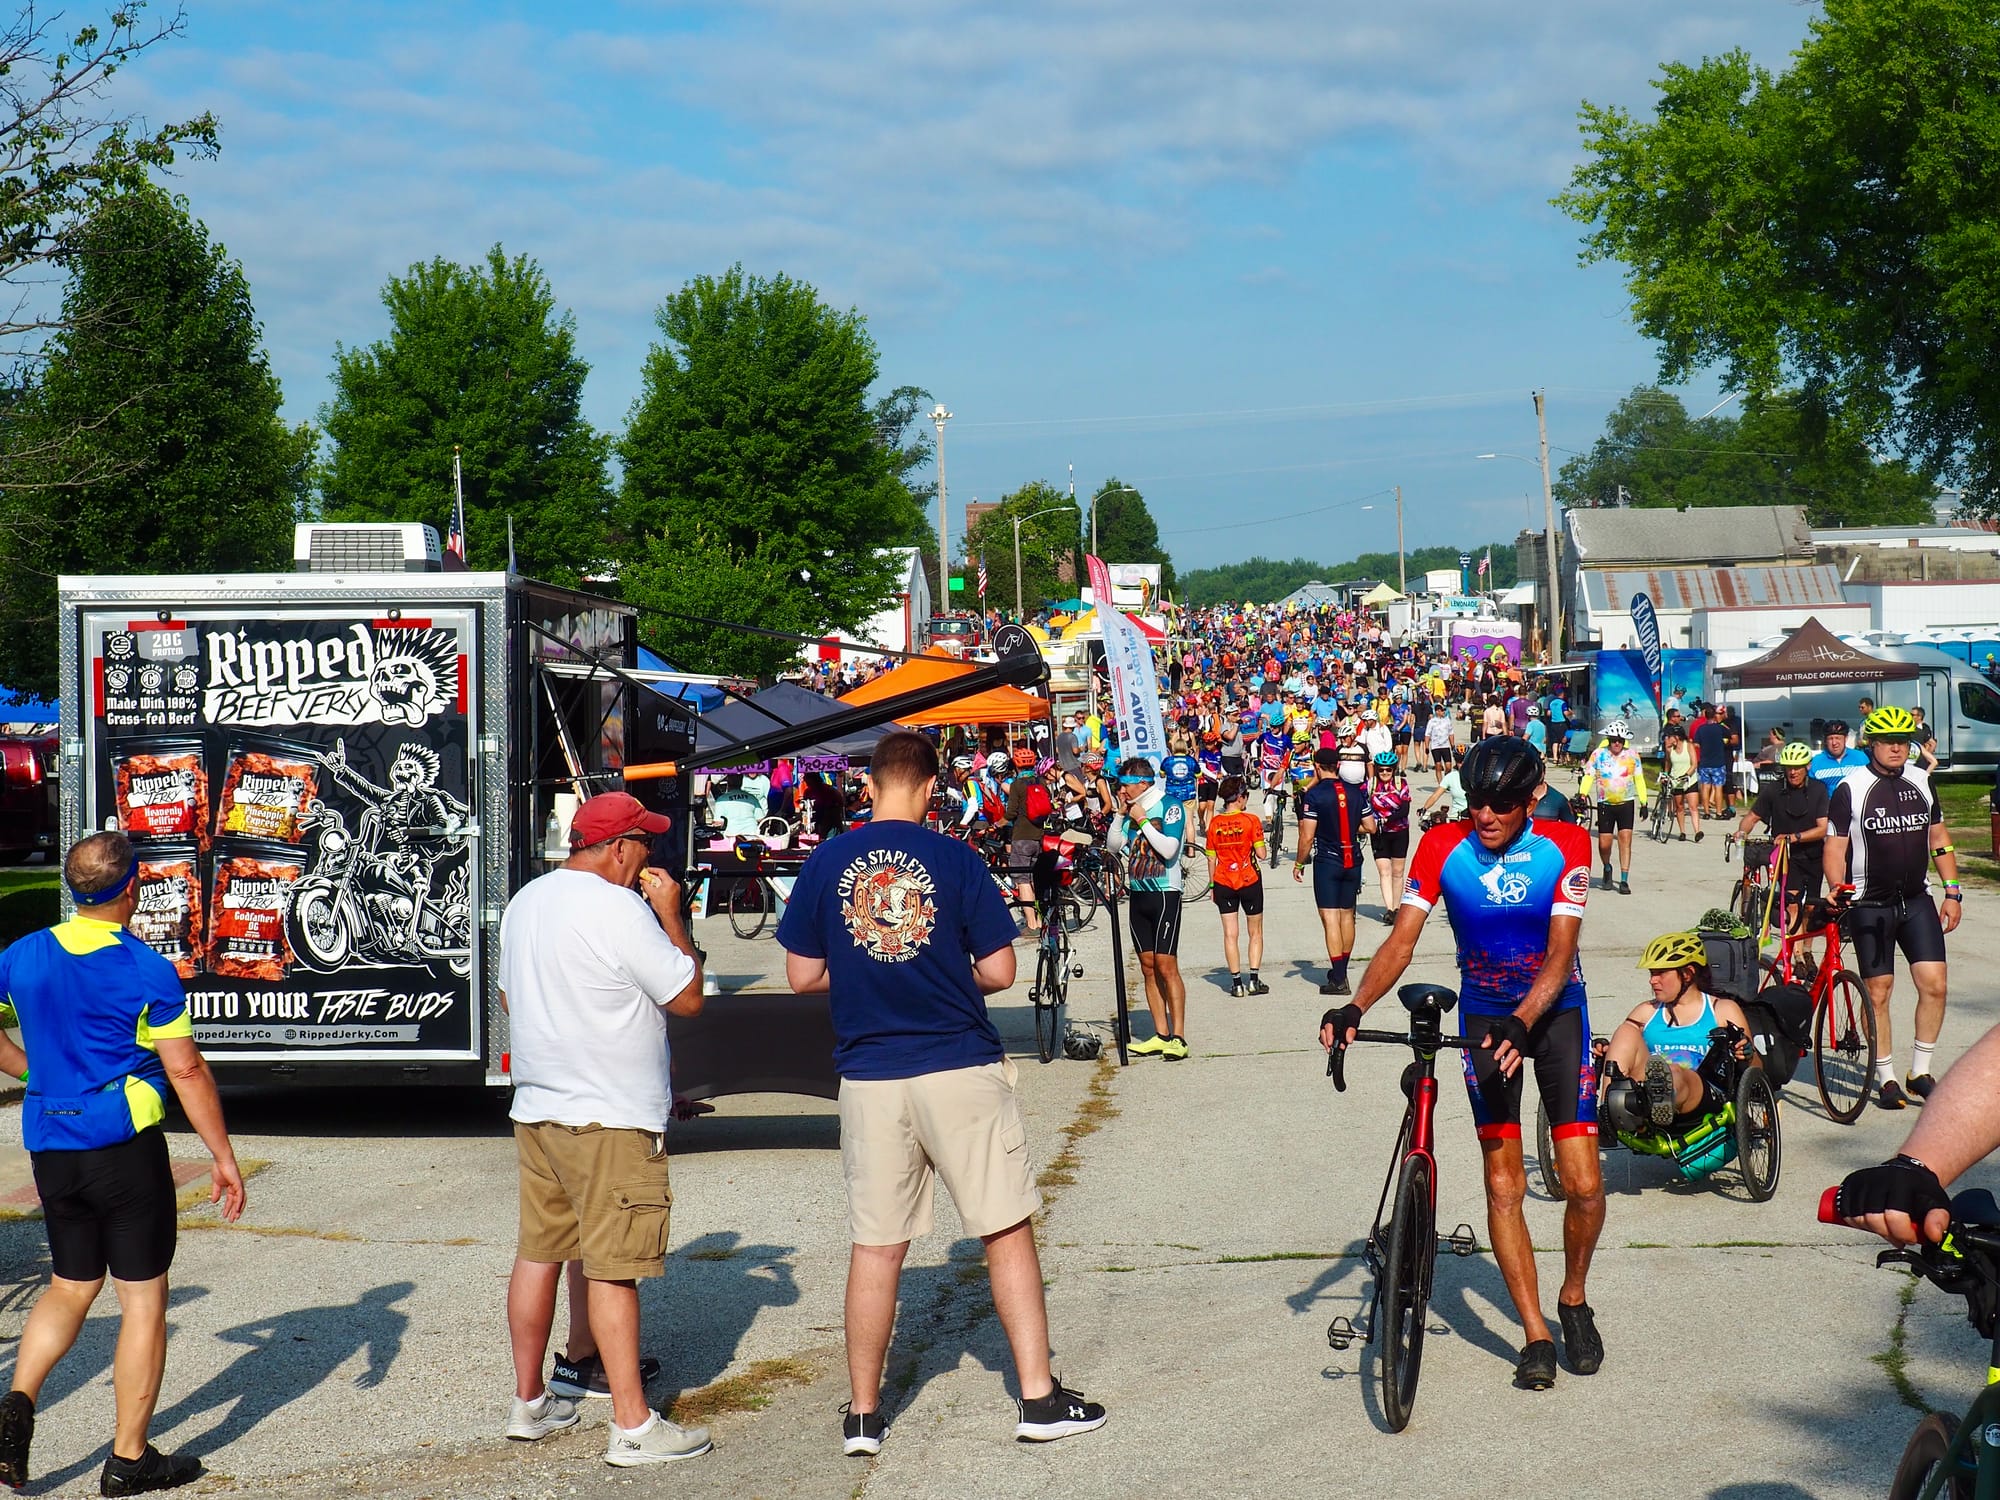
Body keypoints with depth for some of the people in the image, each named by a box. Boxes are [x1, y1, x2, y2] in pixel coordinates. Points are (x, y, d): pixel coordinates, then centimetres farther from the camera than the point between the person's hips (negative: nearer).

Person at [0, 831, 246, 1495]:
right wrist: (223, 1157, -4)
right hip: (124, 1144, -5)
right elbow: (187, 1071, -11)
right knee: (143, 1297, 4)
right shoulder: (148, 971, -12)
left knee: (70, 1286, 20)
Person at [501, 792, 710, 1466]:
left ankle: (529, 1403, 23)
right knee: (612, 1268, -7)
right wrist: (670, 914, -2)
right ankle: (633, 1426, -5)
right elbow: (689, 997, -11)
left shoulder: (525, 902, 11)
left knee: (539, 1254, 14)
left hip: (535, 1108, 8)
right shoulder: (620, 909, -16)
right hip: (609, 1119, -8)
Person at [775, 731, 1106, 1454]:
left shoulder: (826, 864, 0)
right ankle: (1039, 1399, 8)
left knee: (875, 1246, 9)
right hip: (961, 1070, -2)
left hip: (870, 1081, 2)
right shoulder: (956, 860, -6)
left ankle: (863, 1414, 14)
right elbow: (999, 972, -5)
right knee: (1007, 1232, 6)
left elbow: (802, 976, 4)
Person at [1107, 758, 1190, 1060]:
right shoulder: (1132, 809, 10)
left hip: (1164, 894, -7)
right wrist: (1120, 815, 0)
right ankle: (1161, 1035, 11)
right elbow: (1113, 847, 10)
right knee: (1148, 967, 7)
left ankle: (1178, 1038, -9)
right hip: (1138, 895, 7)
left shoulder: (1169, 807, -9)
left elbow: (1169, 848, -20)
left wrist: (1142, 821, -16)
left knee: (1166, 967, -10)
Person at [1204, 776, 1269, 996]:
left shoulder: (1214, 823, -2)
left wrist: (1212, 885, 12)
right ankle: (1254, 980, 6)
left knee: (1229, 935, 5)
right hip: (1250, 882, -2)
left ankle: (1237, 983, 2)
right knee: (1255, 932, 12)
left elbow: (1211, 858, 3)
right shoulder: (1251, 821, -10)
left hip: (1223, 884, 2)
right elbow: (1261, 854, -12)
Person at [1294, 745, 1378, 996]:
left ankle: (1338, 980, -9)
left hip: (1327, 862, -5)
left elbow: (1307, 836, -13)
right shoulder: (1356, 792, 2)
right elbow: (1370, 827, 5)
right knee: (1347, 915, 16)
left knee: (1330, 917, -4)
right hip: (1353, 860, 5)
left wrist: (1299, 863, -1)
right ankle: (1341, 971, 27)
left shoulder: (1314, 794, -12)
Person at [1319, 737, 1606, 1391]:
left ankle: (1574, 1300, 20)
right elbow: (1402, 940, -18)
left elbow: (1560, 955, -24)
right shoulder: (1443, 847, -14)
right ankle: (1536, 1336, 5)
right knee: (1502, 1184, -4)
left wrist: (1520, 1023, -41)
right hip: (1485, 1015, 1)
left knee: (1584, 1185, -7)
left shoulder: (1564, 845, -18)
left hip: (1554, 1010, -1)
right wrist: (1355, 1007, -35)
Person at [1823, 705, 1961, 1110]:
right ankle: (1886, 1079, 10)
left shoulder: (1921, 783, 7)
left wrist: (1953, 892, 10)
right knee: (1878, 991, 0)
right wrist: (1837, 889, -22)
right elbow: (1834, 848, -6)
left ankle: (1920, 1072, 8)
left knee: (1934, 984, -6)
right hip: (1870, 906, -3)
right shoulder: (1851, 788, -6)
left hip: (1917, 901, 4)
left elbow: (1939, 840, 15)